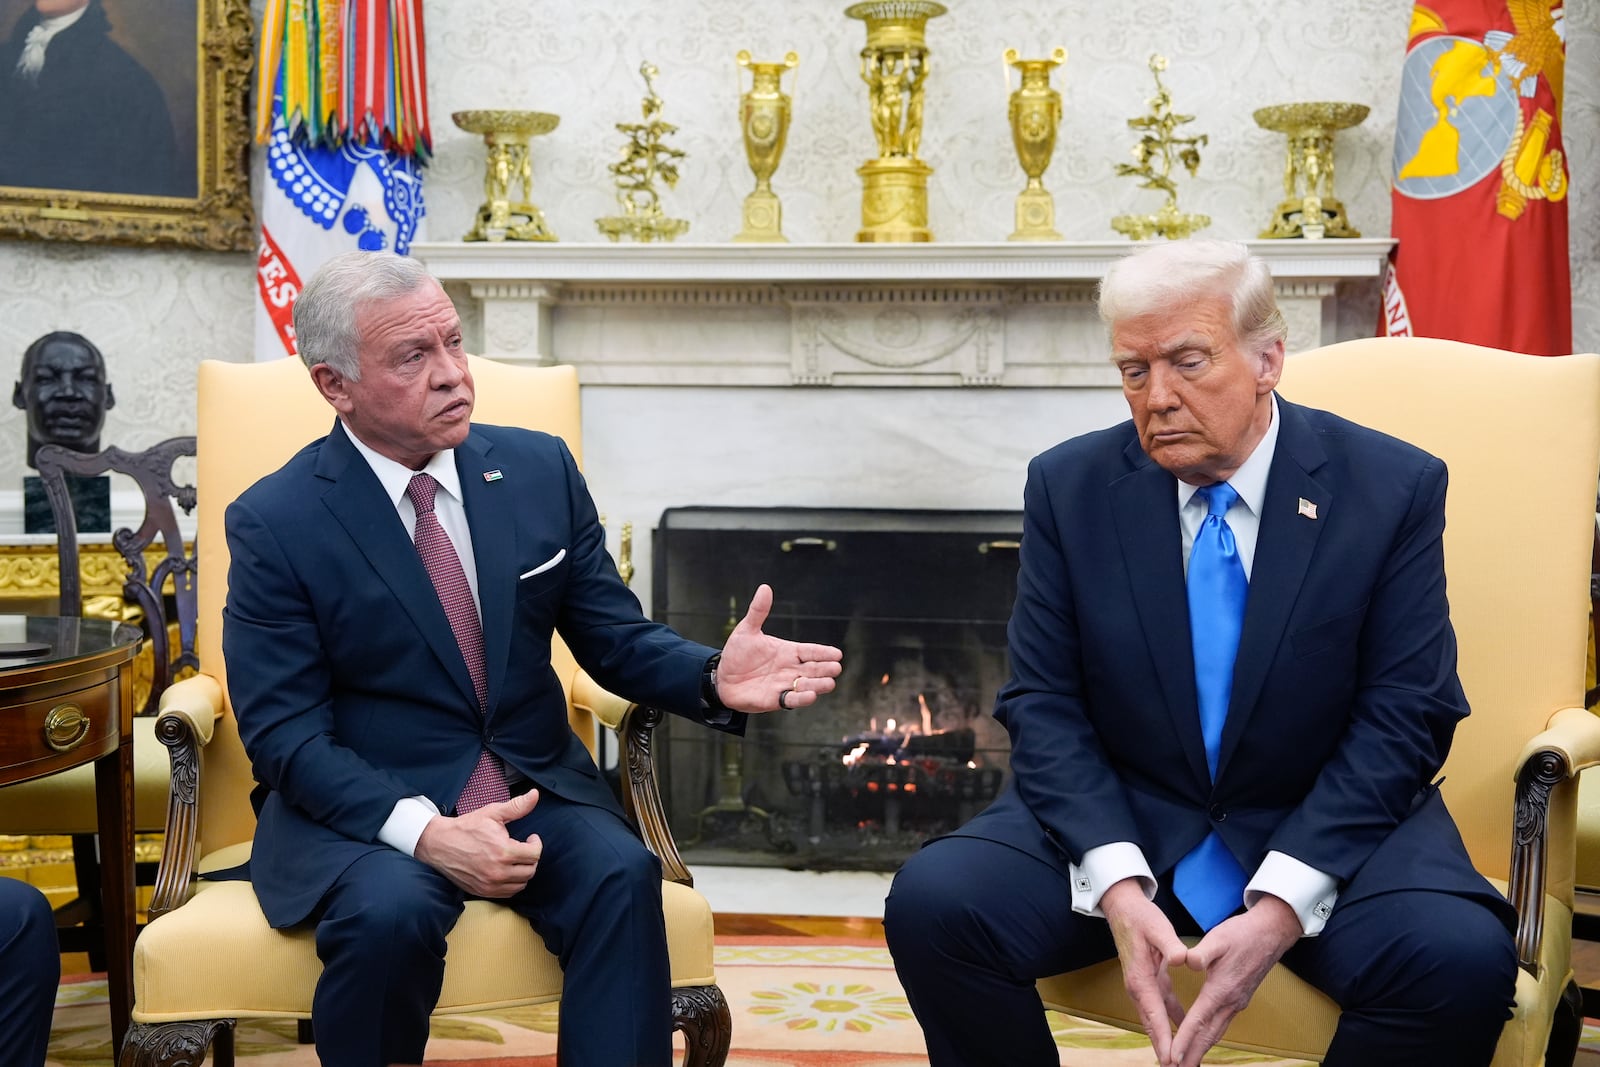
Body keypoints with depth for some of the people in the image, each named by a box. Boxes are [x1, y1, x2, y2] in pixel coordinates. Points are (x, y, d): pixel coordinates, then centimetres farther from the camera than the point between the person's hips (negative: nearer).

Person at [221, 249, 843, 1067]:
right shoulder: (274, 523, -8)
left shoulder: (539, 468, 2)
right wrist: (424, 831, -26)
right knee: (390, 911, -33)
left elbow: (614, 638, 7)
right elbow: (285, 733, -11)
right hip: (364, 805, -2)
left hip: (533, 786, 3)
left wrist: (714, 679, -17)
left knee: (622, 876, -27)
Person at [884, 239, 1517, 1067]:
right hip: (1115, 819, 1)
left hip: (1323, 827, -1)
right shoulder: (1070, 486, -1)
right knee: (931, 904, -25)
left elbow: (1402, 718, -7)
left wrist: (1283, 903, -20)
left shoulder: (1393, 488, -5)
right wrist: (1115, 884, -20)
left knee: (1461, 960, -31)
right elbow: (1044, 705, -3)